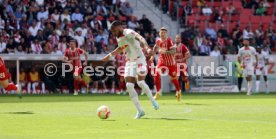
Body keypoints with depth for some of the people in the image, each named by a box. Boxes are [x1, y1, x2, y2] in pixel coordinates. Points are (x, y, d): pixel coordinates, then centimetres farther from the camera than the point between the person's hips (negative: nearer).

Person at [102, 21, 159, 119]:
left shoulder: (129, 33, -18)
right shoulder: (118, 38, 9)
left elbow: (140, 38, -36)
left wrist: (146, 47, -56)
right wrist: (110, 55, 30)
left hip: (139, 60, -7)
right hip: (129, 62, 8)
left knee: (140, 82, -20)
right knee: (129, 86, -5)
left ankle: (152, 100, 8)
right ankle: (140, 110, 0)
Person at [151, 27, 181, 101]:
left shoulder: (169, 40, -20)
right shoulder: (158, 41, -3)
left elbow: (173, 51, -28)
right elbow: (156, 47, 20)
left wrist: (165, 52, -42)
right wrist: (153, 55, 13)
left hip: (170, 62, -3)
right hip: (162, 61, 3)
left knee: (174, 78, 10)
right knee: (157, 75, -17)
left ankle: (178, 92, 37)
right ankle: (158, 93, -5)